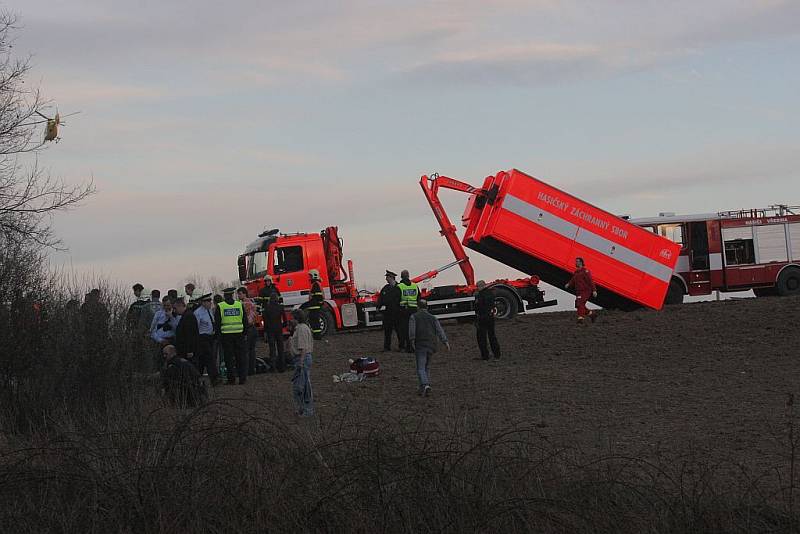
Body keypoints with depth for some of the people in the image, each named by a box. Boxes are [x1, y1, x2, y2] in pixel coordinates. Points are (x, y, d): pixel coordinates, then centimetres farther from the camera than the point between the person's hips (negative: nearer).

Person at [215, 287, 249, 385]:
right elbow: (245, 320, 7)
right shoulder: (240, 305, 3)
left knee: (229, 358, 3)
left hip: (226, 335, -1)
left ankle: (231, 379, 3)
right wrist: (244, 332, 14)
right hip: (239, 334, 1)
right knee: (240, 357, 7)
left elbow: (217, 322, -2)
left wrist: (219, 334, 5)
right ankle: (242, 379, 6)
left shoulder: (220, 306, -3)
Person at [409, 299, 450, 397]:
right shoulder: (433, 318, 17)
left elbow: (412, 329, -11)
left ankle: (425, 385, -30)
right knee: (427, 367, 18)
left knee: (420, 368, -8)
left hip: (420, 345, -4)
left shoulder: (414, 317, 7)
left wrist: (412, 340, -18)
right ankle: (423, 388, 16)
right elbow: (439, 330, 5)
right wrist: (445, 341, -3)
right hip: (431, 345, 4)